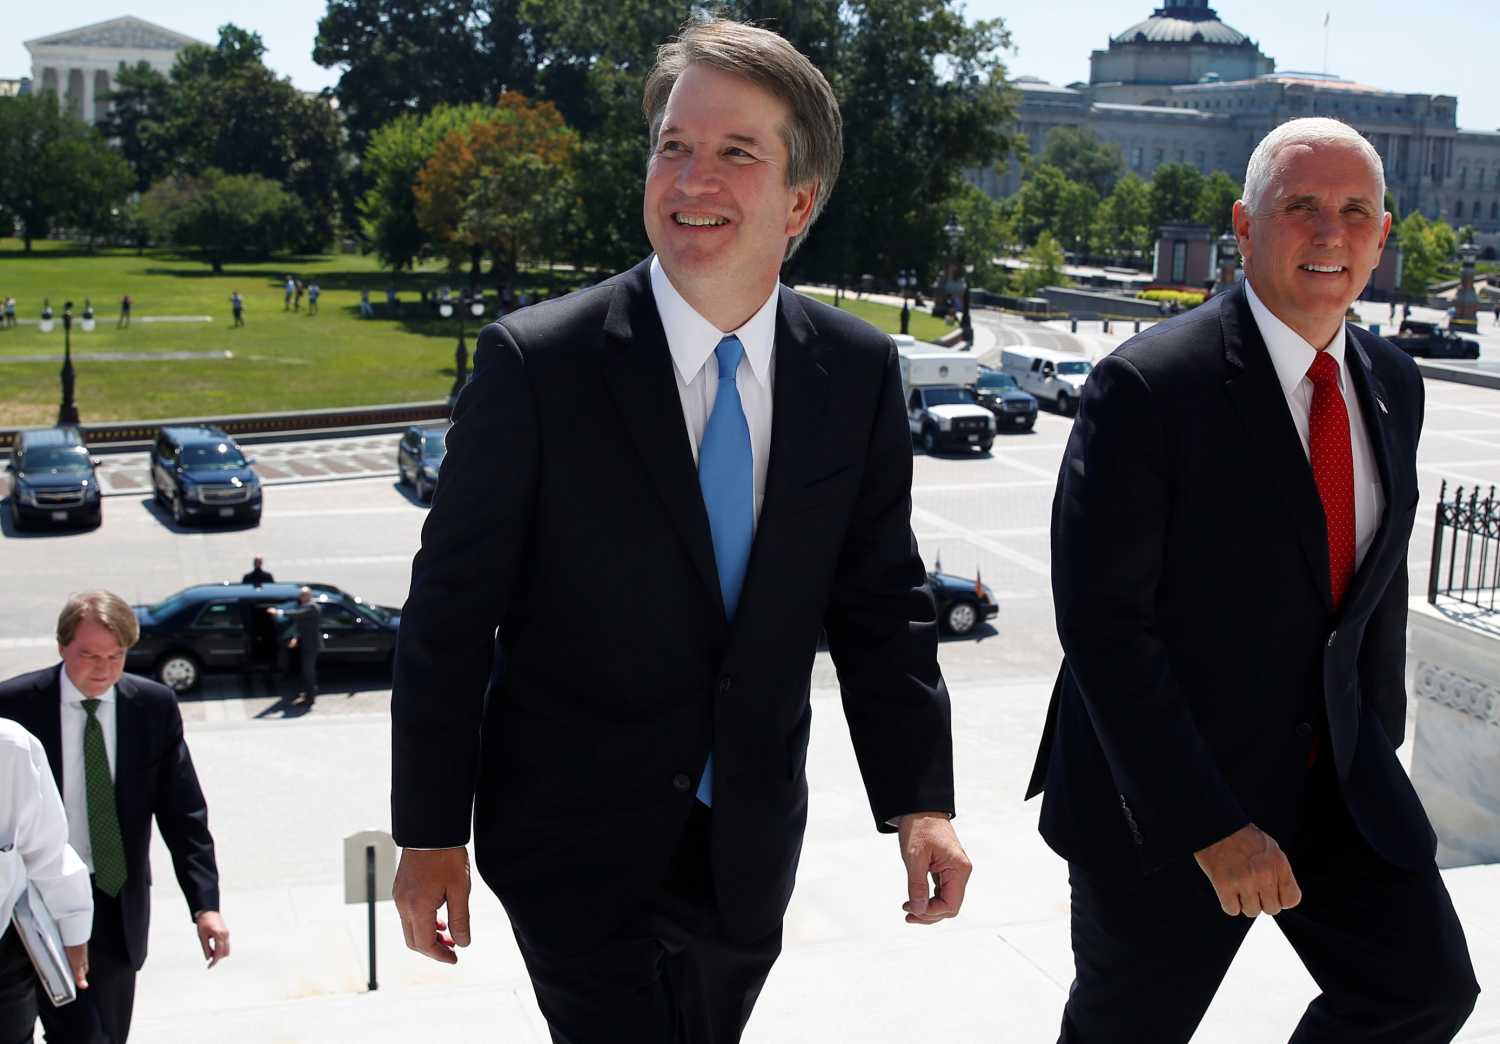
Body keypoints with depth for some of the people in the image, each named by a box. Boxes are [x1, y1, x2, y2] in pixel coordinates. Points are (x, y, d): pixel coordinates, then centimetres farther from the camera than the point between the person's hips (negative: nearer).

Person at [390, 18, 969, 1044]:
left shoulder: (859, 371, -5)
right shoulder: (534, 362, -16)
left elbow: (882, 600, 2)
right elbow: (450, 613, -11)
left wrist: (919, 800, -6)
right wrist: (432, 835, -8)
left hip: (751, 844, 4)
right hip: (576, 842, -4)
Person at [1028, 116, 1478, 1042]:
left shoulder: (1393, 384, 4)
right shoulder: (1147, 386, -20)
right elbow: (1100, 622, -22)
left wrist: (1377, 751, 15)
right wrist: (1209, 826, -23)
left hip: (1334, 780, 6)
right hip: (1161, 799, -5)